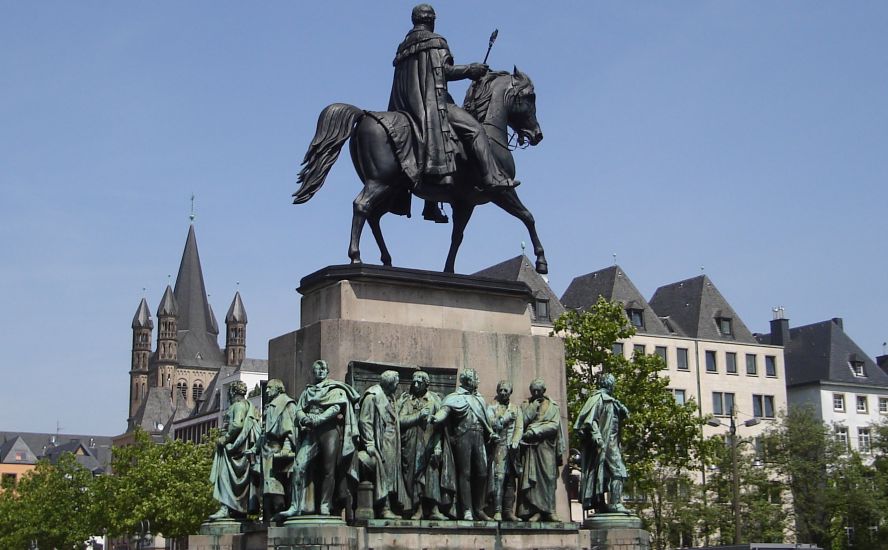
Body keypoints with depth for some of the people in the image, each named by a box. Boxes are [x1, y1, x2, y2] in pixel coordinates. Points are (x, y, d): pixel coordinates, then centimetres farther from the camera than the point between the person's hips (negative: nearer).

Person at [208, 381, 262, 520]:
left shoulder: (239, 405, -6)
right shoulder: (248, 405, 23)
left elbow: (237, 424, -21)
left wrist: (225, 438, -14)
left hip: (235, 446, -10)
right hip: (242, 447, 10)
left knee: (226, 475, -15)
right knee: (241, 478, 7)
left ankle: (226, 508, -24)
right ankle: (242, 509, 6)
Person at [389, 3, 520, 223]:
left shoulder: (403, 47, 22)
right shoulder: (436, 42, -1)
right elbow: (446, 70, -9)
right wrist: (472, 69, 3)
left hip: (406, 106, 9)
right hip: (432, 100, -9)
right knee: (474, 129, -11)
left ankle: (431, 207, 16)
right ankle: (493, 178, -23)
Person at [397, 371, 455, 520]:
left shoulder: (434, 399, 5)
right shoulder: (406, 400, 9)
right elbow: (400, 419, -4)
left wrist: (438, 446, -9)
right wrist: (419, 415, -13)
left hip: (430, 444, -1)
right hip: (412, 445, 1)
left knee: (433, 474, -8)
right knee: (415, 475, -2)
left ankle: (434, 509, -9)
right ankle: (418, 510, 0)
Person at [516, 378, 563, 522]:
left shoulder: (552, 406, 12)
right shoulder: (526, 406, 16)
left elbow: (555, 425, 0)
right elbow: (523, 422, 1)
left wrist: (535, 431, -8)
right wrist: (533, 408, -6)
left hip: (546, 447, -1)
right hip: (529, 446, 1)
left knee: (548, 477, -8)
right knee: (531, 477, -8)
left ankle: (549, 510, -9)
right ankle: (533, 509, -12)